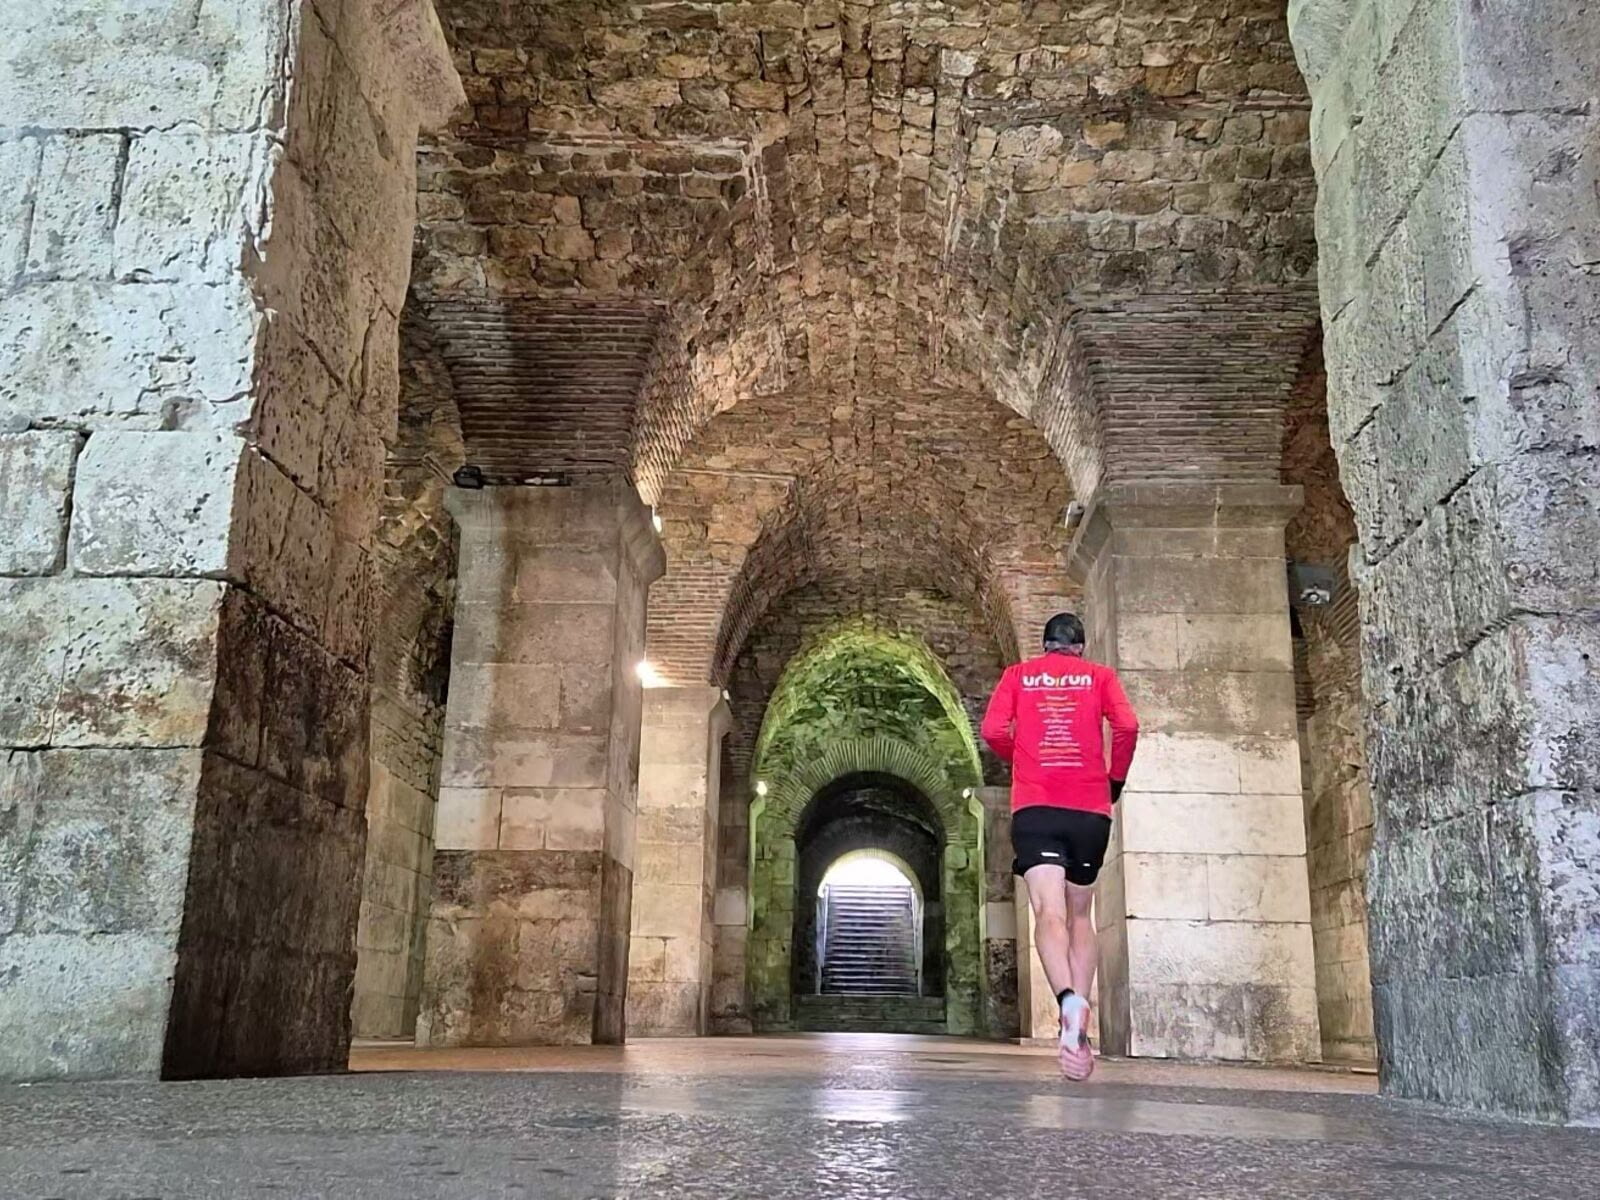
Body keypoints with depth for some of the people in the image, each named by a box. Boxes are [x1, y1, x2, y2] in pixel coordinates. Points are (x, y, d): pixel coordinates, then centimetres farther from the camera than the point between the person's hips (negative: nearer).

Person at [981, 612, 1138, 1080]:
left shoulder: (1018, 675, 13)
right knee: (1080, 917, 13)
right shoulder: (1100, 675, 12)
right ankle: (1078, 1026, 3)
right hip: (1091, 809, 1)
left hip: (1035, 808, -1)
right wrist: (1115, 780, 12)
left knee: (1050, 913, -13)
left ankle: (1070, 999, -39)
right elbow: (1127, 726, -2)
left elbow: (993, 731, 2)